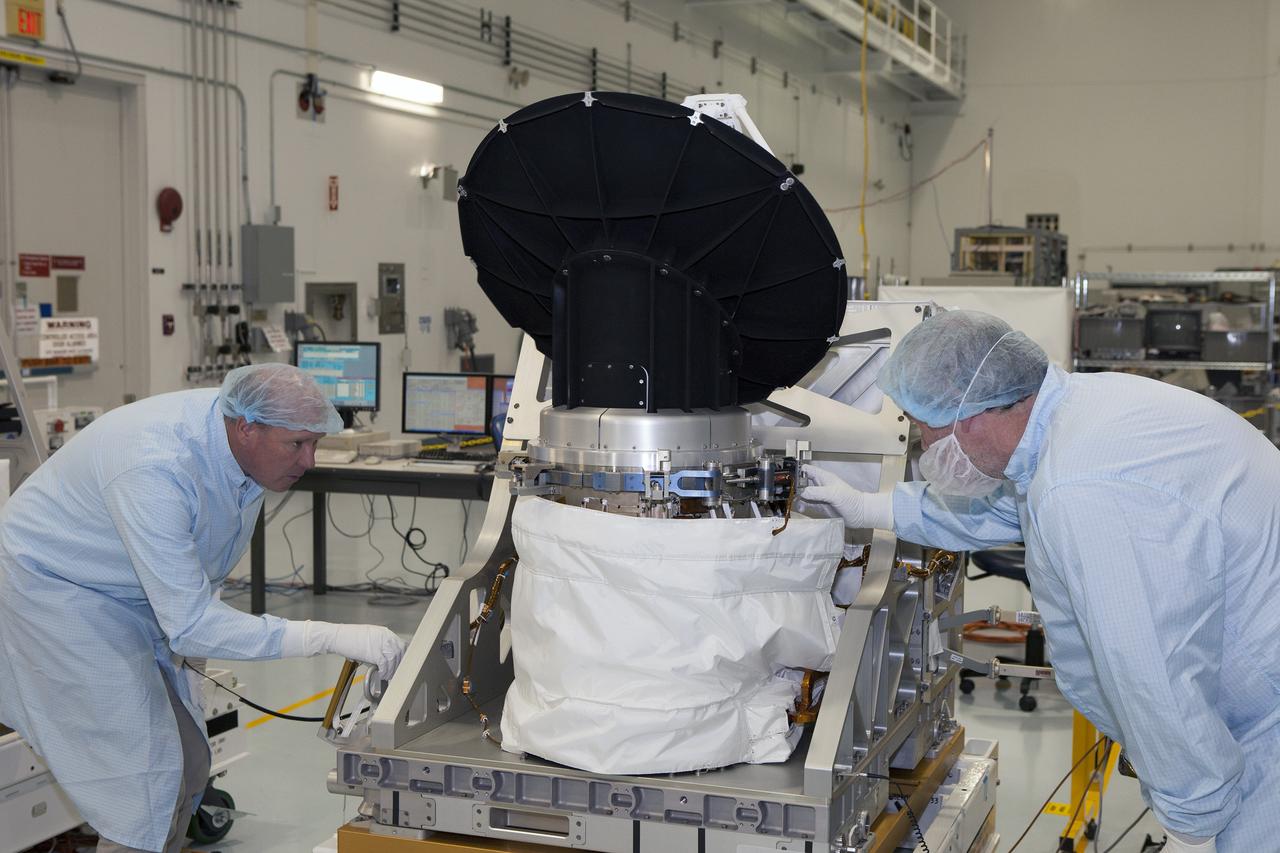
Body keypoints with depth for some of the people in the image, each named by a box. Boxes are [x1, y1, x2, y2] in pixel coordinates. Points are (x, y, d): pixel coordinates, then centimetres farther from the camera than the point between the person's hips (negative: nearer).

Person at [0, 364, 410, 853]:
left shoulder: (242, 442, -12)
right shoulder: (157, 470, -38)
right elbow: (190, 625, -38)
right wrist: (330, 638, -42)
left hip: (129, 594, 8)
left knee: (186, 765, 7)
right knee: (146, 775, -12)